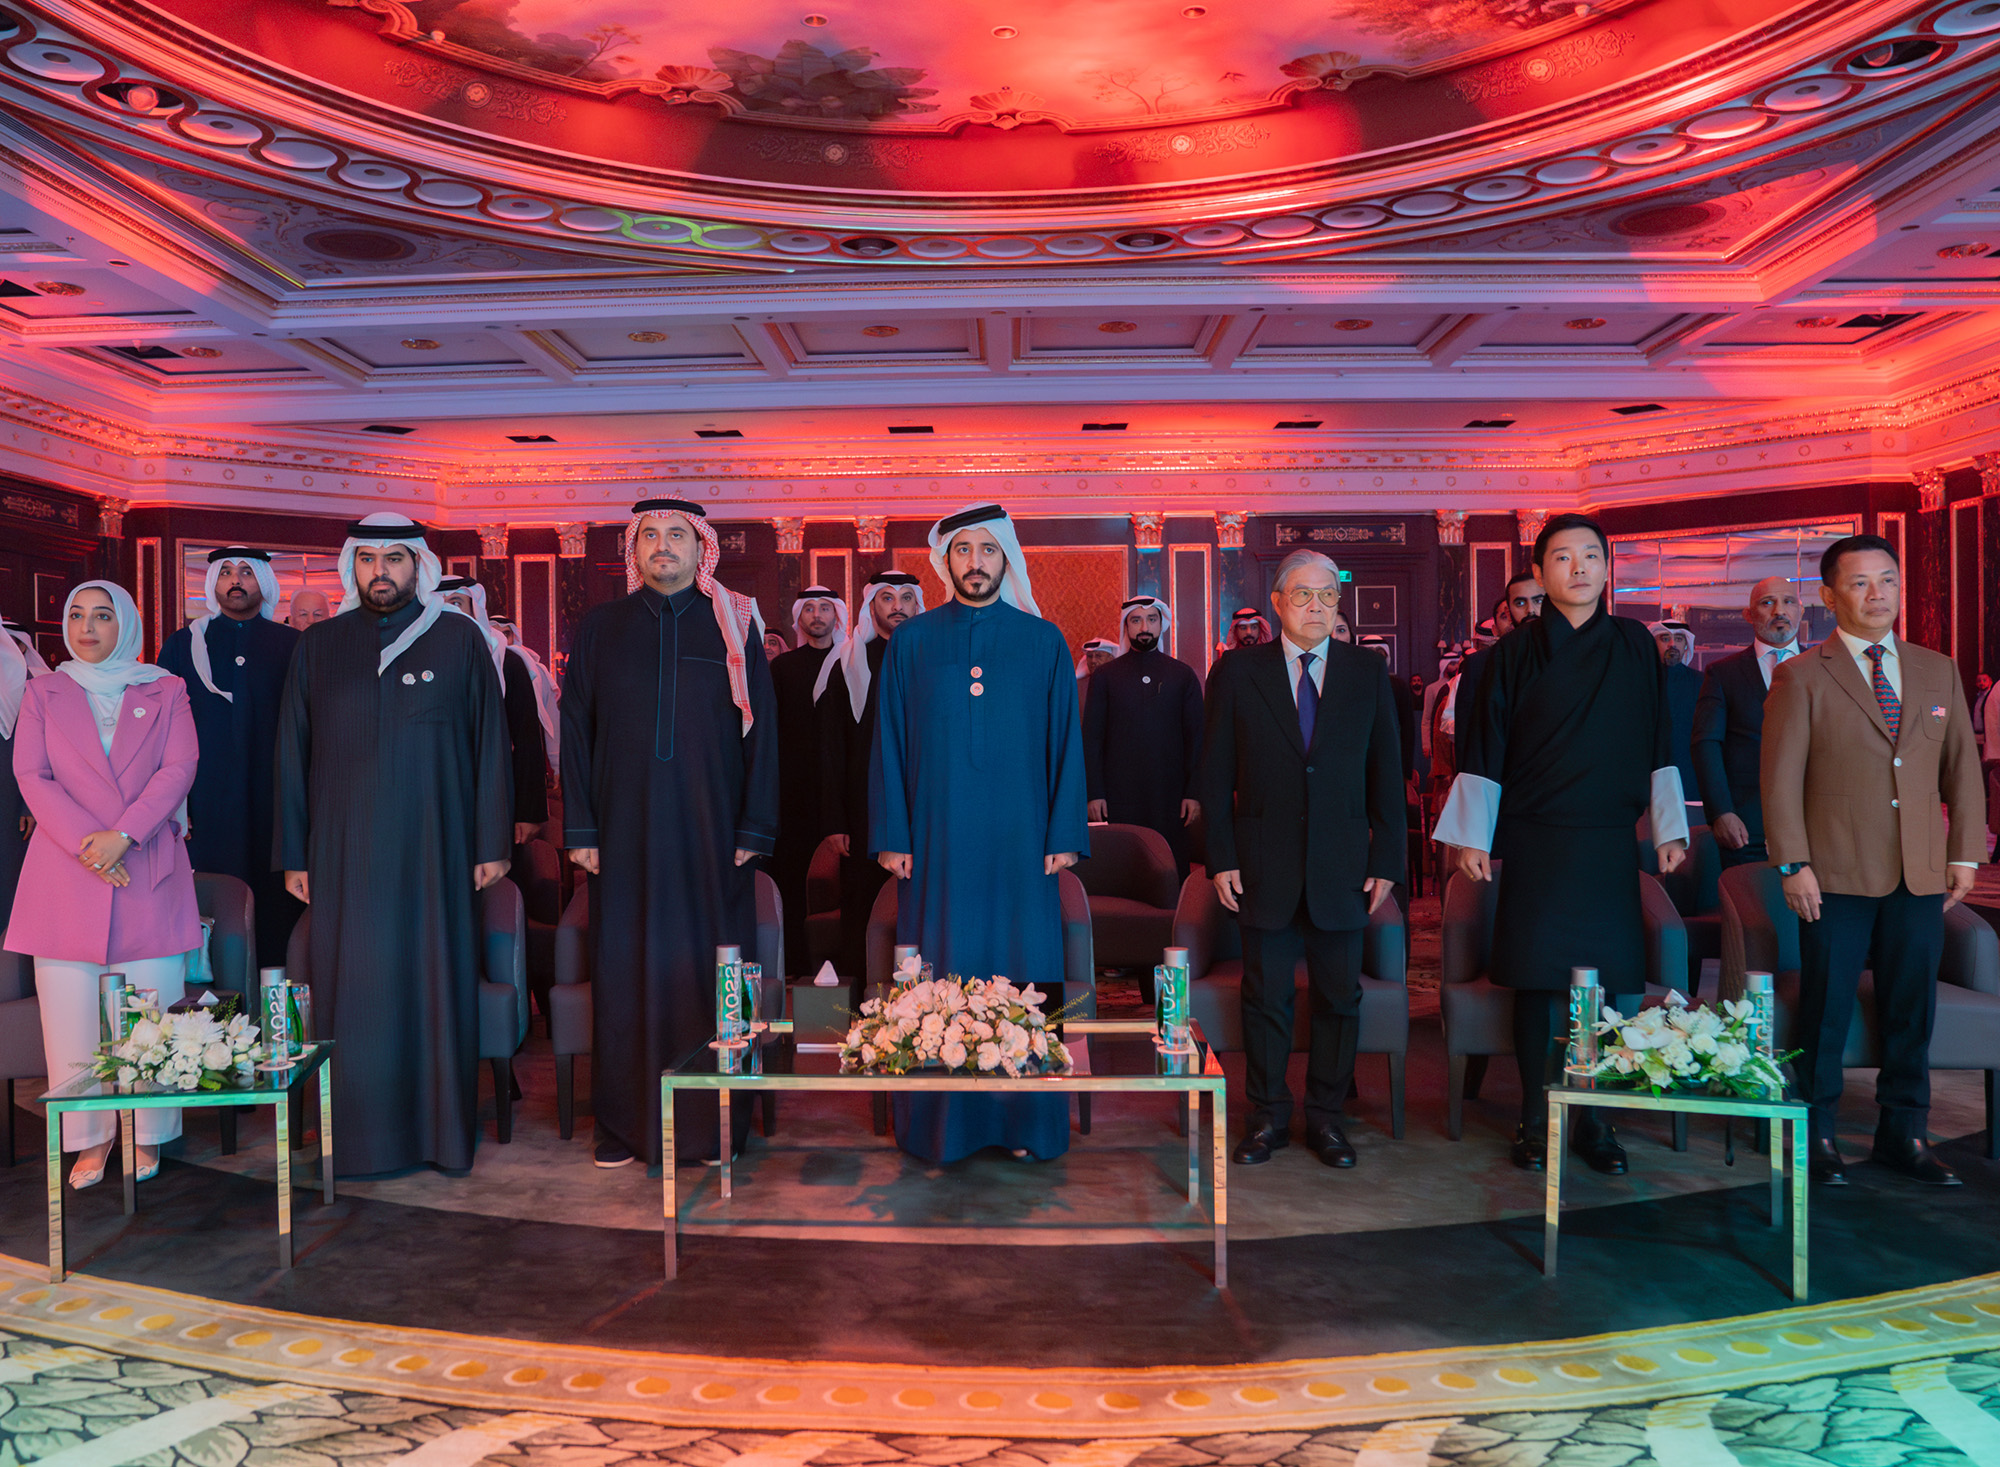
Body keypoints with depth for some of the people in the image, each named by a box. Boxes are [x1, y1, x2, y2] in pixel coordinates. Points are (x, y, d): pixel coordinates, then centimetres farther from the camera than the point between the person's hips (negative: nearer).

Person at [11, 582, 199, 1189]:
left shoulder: (165, 691, 10)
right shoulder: (44, 693, 12)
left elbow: (180, 768, -1)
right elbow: (32, 775, 3)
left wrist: (123, 834, -12)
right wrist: (83, 843, -11)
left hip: (148, 871, -1)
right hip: (65, 871, 1)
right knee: (72, 1013, -1)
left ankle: (147, 1135, 9)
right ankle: (91, 1137, 9)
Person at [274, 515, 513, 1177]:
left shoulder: (459, 640, 3)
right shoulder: (317, 646, 8)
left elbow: (490, 745, 2)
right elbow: (292, 756, 9)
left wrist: (493, 843, -3)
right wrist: (294, 855, 5)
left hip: (436, 850, -1)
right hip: (346, 855, 2)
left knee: (438, 987, 2)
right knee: (355, 994, 3)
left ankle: (442, 1128, 14)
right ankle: (361, 1133, 14)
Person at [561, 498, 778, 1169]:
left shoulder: (733, 625, 5)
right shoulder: (600, 628, 8)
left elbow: (761, 728, 2)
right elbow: (576, 730, 7)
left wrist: (755, 829, -5)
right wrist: (580, 829, -1)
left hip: (711, 829, -1)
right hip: (626, 829, 1)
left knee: (708, 966, 2)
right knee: (626, 969, 3)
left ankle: (711, 1124, 13)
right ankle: (627, 1123, 14)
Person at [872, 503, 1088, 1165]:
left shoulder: (1044, 643, 6)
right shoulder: (910, 642, 6)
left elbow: (1066, 741, 5)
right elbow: (889, 742, 5)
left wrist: (1064, 835, -1)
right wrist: (892, 836, -1)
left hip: (1020, 842, 0)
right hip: (936, 841, 0)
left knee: (1023, 971, 3)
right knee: (937, 977, 3)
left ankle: (1023, 1120, 15)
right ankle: (939, 1127, 14)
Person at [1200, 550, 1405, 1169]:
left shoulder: (1369, 672, 5)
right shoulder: (1237, 672, 1)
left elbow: (1387, 771, 6)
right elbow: (1215, 775, 2)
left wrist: (1387, 859, 1)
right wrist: (1222, 858, -4)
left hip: (1341, 866, 1)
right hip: (1264, 866, -1)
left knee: (1339, 996, 8)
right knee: (1265, 995, 7)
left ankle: (1326, 1116, 24)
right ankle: (1268, 1116, 22)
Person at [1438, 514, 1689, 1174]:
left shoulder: (1635, 647, 7)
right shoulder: (1515, 654, 1)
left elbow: (1657, 745, 10)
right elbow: (1484, 750, 1)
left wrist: (1670, 828, 8)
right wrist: (1472, 837, -3)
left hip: (1610, 844, 2)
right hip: (1534, 841, -2)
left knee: (1604, 981, 3)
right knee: (1535, 979, 1)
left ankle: (1593, 1119, 16)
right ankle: (1535, 1118, 11)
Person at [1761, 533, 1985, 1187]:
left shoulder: (1938, 672, 12)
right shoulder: (1802, 677, -1)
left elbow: (1962, 769, 14)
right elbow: (1781, 779, -5)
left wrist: (1964, 854, 7)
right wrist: (1793, 864, -10)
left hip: (1921, 877, 4)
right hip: (1837, 876, -4)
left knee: (1911, 1010, 10)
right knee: (1825, 1011, 3)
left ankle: (1903, 1134, 24)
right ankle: (1816, 1133, 17)